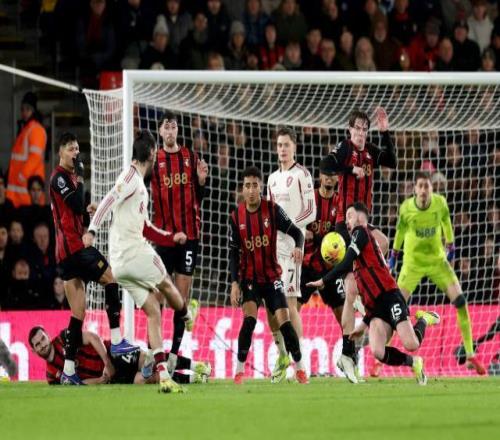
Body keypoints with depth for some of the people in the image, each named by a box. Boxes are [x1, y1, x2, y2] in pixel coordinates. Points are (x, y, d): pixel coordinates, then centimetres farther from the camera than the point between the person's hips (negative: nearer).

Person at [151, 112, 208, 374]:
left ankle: (175, 351, 6)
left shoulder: (191, 158, 9)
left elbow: (199, 197, 13)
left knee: (182, 296, 2)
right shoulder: (154, 160, 3)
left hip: (189, 233, 2)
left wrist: (202, 181, -5)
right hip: (163, 233, -2)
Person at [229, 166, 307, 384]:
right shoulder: (236, 216, -3)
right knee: (249, 319, -20)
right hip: (249, 278, 0)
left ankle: (300, 367, 8)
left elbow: (296, 232, -9)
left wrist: (298, 247, -32)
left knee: (284, 321, -9)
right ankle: (239, 370, -10)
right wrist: (234, 283, -9)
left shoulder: (273, 210, -8)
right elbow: (233, 252, 0)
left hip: (272, 276, 0)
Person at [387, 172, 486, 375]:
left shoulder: (440, 203, -14)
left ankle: (471, 356, -3)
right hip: (413, 263, -1)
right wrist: (393, 255, 11)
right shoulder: (406, 208, -17)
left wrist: (450, 247, 15)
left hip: (438, 261, 1)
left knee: (460, 301, -10)